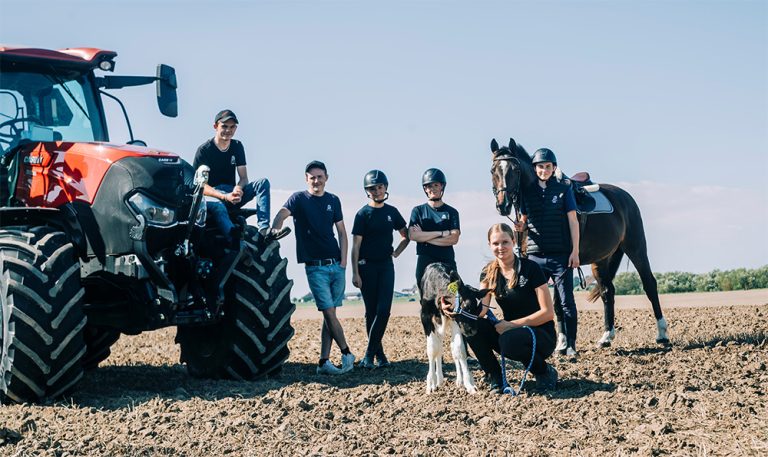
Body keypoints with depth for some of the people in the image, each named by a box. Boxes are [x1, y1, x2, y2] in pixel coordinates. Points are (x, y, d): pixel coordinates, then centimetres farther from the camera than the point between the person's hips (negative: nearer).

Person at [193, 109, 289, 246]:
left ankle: (264, 229, -37)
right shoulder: (204, 150, -6)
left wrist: (238, 189, -20)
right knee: (217, 205, -41)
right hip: (212, 195, -5)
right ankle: (236, 242, -69)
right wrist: (224, 197, -27)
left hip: (231, 194, 5)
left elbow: (243, 177, 5)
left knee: (263, 182, -16)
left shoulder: (237, 146, 9)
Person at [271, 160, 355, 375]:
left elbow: (341, 232, 13)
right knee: (329, 312, -8)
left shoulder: (333, 200, 11)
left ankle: (324, 362, 7)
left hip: (336, 264, 4)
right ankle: (347, 353, 7)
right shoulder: (299, 199, -2)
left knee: (330, 314, 4)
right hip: (315, 266, -4)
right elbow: (280, 216, -20)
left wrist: (344, 259, 1)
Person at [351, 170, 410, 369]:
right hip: (367, 267, -3)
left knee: (384, 310, -8)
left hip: (386, 265, 3)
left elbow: (406, 236, 21)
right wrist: (355, 273, -13)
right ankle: (379, 354, 9)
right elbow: (355, 245, -6)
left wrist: (395, 253, 6)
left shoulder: (392, 212, 8)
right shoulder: (363, 214, -3)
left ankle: (369, 354, -6)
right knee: (371, 311, 2)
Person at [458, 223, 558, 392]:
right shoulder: (488, 273, 3)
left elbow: (548, 313, -14)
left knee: (510, 341, -37)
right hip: (509, 330, 5)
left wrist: (512, 324, -20)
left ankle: (545, 372, -8)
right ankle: (495, 378, -4)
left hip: (541, 335, -5)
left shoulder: (530, 268, -12)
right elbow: (480, 309, -12)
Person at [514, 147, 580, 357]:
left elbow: (573, 221, -2)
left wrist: (575, 251, -7)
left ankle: (568, 345, 2)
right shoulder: (527, 192, 8)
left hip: (561, 255, -3)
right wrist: (519, 226, -9)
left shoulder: (563, 189, 0)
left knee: (565, 302, -2)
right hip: (535, 255, 3)